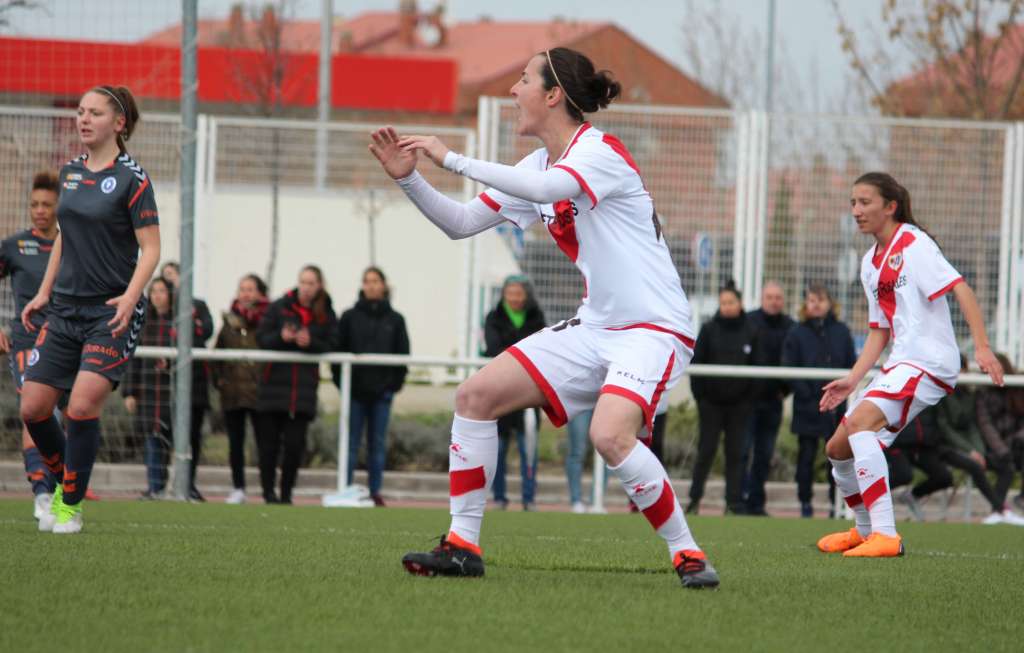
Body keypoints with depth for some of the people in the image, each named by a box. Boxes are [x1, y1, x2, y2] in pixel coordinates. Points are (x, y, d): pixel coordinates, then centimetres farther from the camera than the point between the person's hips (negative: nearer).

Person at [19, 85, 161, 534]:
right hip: (65, 309, 6)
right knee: (33, 408, -1)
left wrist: (129, 298, -23)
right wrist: (44, 293, 16)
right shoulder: (70, 172, 11)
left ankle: (71, 505, -2)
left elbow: (150, 248, -10)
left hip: (112, 313, -6)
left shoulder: (131, 178, -8)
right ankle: (64, 480, 23)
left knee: (82, 407, -18)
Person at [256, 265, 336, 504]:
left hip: (304, 385, 0)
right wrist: (281, 337, -18)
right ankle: (268, 491, 8)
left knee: (295, 443, -4)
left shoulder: (326, 314, 6)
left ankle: (286, 493, 7)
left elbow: (329, 348, 4)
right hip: (274, 383, 0)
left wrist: (310, 342, -15)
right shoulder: (279, 307, 2)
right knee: (269, 441, -1)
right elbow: (262, 339, 1)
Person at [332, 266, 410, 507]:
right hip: (355, 390, -1)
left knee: (378, 444, 3)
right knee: (351, 443, 0)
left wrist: (395, 383, -1)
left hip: (382, 390, 1)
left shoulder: (395, 320, 6)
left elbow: (402, 353, 7)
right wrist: (341, 380, -5)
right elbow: (338, 350, 3)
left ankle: (375, 492, 7)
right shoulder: (350, 317, 3)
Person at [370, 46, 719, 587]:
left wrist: (452, 159, -28)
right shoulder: (539, 166, 11)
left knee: (610, 436, -32)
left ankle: (688, 555, -15)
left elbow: (545, 189, -35)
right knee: (476, 395, 0)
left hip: (652, 328, -9)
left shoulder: (602, 151, -15)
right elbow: (461, 223, 15)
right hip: (594, 328, 9)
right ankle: (462, 546, 6)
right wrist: (408, 179, 0)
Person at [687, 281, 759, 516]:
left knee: (735, 452, 2)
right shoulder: (709, 329, -1)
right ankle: (695, 496, 12)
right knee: (706, 450, 0)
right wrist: (698, 394, -6)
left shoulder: (751, 331, 2)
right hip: (711, 401, -1)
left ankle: (735, 502, 6)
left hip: (739, 402, 1)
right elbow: (696, 362, 0)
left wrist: (751, 397, -1)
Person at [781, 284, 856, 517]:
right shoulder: (797, 334, 2)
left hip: (837, 408, 1)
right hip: (808, 408, -1)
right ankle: (805, 502, 10)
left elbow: (852, 367, 9)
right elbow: (789, 370, -3)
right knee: (807, 454, 2)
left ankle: (837, 501, 6)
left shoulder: (841, 332, 8)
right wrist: (810, 396, -12)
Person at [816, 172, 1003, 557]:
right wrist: (852, 380, 10)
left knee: (860, 422, -29)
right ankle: (865, 531, 33)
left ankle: (886, 536, -32)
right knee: (838, 449, 10)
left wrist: (982, 347, -29)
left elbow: (961, 289, -18)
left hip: (930, 360, -9)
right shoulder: (870, 263, 17)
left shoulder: (913, 244, -8)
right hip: (899, 364, 9)